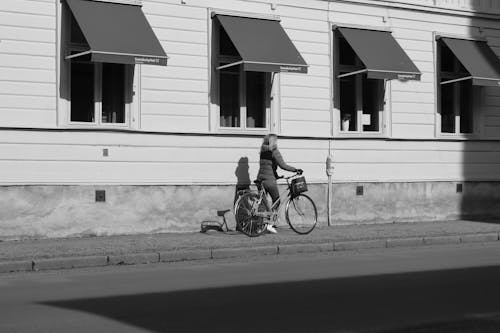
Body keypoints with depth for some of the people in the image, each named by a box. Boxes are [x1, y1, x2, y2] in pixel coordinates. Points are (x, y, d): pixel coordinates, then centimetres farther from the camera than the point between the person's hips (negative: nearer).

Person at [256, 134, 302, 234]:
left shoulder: (263, 151, 13)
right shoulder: (274, 151, -9)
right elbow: (283, 165, -18)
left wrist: (276, 176, 27)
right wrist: (295, 170, -12)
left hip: (260, 178, 7)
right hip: (269, 179, -7)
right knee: (276, 202, 5)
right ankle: (270, 225, -2)